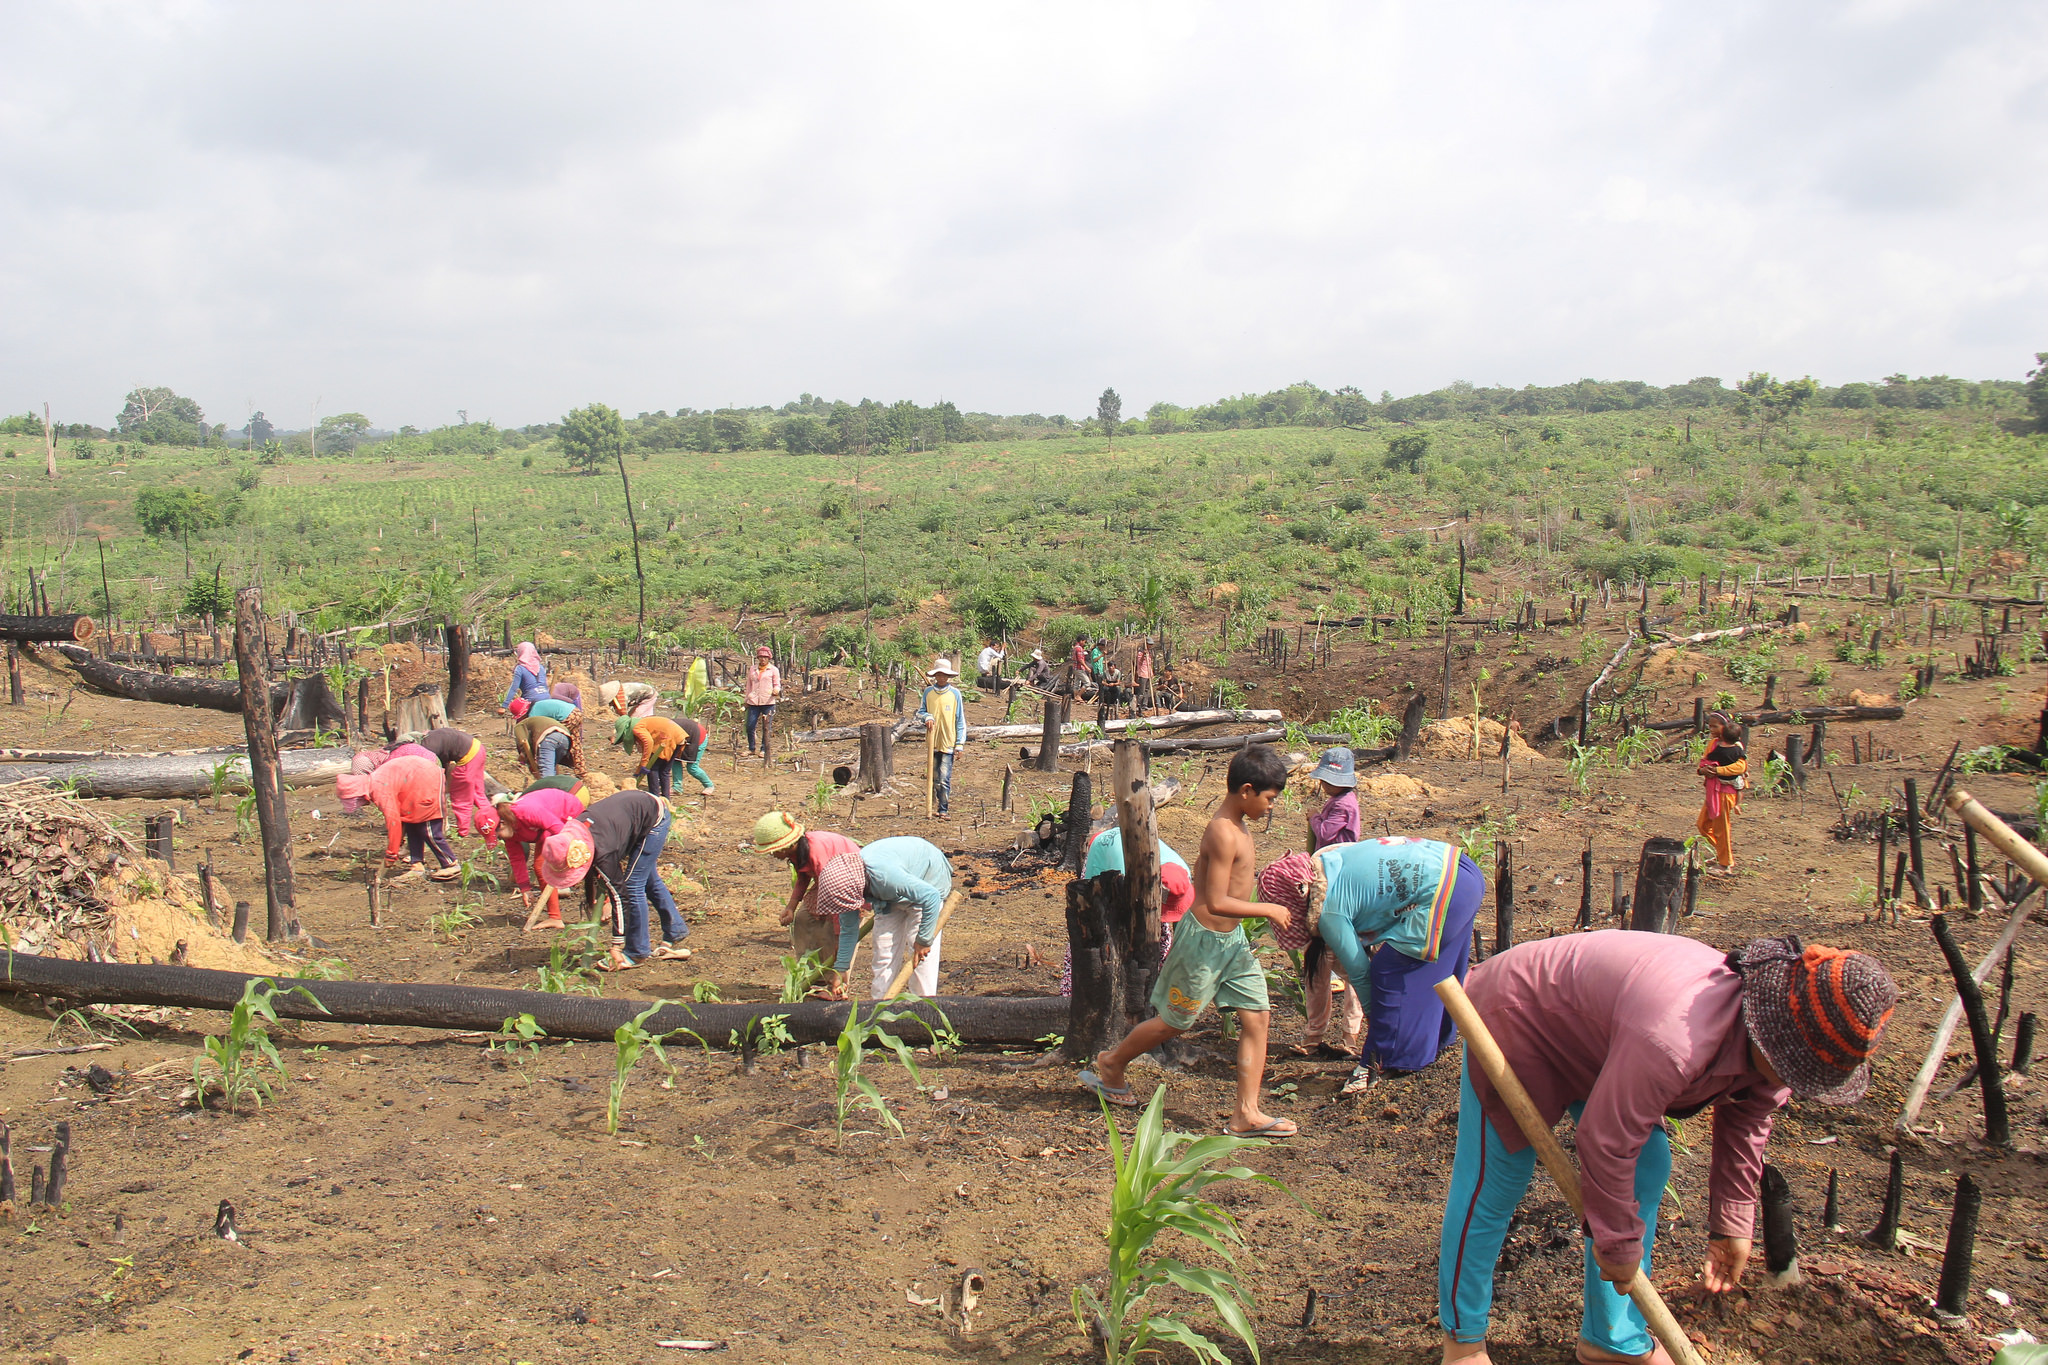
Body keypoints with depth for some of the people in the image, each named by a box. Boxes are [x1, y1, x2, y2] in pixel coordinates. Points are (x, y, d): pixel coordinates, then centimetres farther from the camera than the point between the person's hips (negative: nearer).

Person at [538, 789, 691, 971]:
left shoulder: (603, 854, -34)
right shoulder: (572, 834, -14)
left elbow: (619, 895, -26)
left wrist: (616, 947, -21)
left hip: (654, 819, -9)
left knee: (633, 885, -9)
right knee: (650, 881, 19)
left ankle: (636, 954, 0)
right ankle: (676, 934, 34)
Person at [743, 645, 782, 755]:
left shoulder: (774, 670, 7)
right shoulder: (752, 670, 16)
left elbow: (777, 685, 7)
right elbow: (748, 686, 21)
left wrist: (776, 690, -16)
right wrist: (746, 700, 18)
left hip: (768, 702, -3)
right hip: (753, 702, 3)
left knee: (767, 727, -1)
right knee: (749, 726, -1)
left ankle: (764, 749, 10)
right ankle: (751, 748, 14)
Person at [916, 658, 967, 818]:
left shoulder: (955, 693, 0)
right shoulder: (928, 692, 6)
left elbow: (960, 720, 2)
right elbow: (920, 712, 16)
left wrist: (960, 744, -3)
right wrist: (927, 717, -9)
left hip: (949, 743, -3)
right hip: (932, 743, 3)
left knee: (945, 778, -11)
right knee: (934, 778, 10)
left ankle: (943, 810, -7)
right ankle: (935, 806, 23)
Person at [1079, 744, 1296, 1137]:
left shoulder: (1235, 826, 6)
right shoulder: (1224, 835, -25)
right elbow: (1217, 902, -28)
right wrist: (1268, 910, -19)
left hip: (1232, 939, 9)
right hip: (1206, 941, -9)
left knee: (1257, 1017, 2)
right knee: (1173, 1022, 8)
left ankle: (1246, 1113, 6)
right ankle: (1110, 1064, 31)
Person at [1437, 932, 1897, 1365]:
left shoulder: (1771, 1036, -12)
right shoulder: (1673, 1041, -42)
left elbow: (1745, 1125, 8)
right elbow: (1604, 1143, -32)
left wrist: (1732, 1225, 15)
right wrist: (1618, 1243, -16)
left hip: (1590, 1034, 9)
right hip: (1515, 1018, -9)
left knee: (1648, 1170, 6)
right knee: (1493, 1184, -4)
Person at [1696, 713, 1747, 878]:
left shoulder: (1736, 747, -12)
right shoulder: (1714, 743, 9)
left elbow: (1740, 766, -22)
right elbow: (1704, 760, 9)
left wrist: (1717, 770, -24)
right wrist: (1702, 769, -14)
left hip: (1727, 790, -8)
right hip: (1712, 790, 8)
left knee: (1721, 826, -1)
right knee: (1702, 824, 12)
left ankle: (1725, 864, 11)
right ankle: (1722, 850, 30)